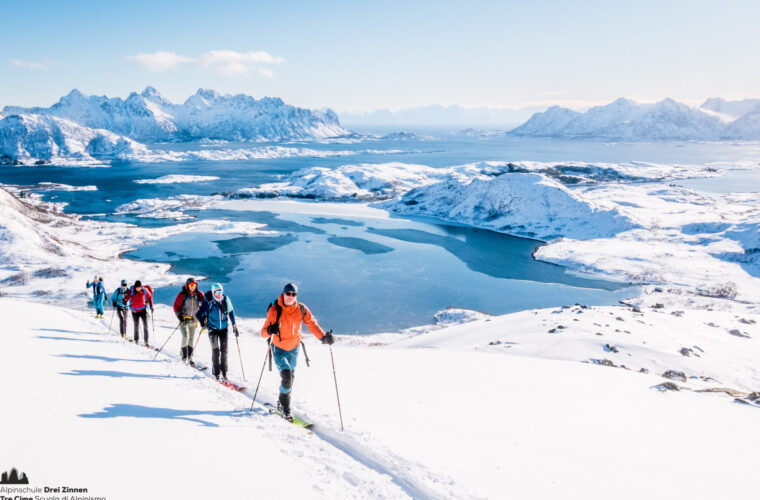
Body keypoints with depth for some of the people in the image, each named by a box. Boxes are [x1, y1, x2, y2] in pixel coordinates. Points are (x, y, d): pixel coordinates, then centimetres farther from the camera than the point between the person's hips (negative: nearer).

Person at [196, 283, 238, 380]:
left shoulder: (226, 300, -5)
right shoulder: (209, 302, -14)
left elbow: (231, 312, 8)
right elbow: (199, 314, -10)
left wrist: (234, 326, 8)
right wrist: (203, 321, -28)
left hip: (223, 328, 3)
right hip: (213, 329, -2)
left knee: (224, 350, 0)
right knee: (215, 350, -6)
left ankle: (224, 373, 8)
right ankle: (216, 373, 6)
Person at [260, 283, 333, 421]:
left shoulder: (301, 309, -12)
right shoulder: (275, 310, -20)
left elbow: (312, 324, -2)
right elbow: (263, 332, -21)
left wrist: (323, 337, -15)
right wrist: (270, 331, -45)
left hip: (294, 349, 4)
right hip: (279, 349, -4)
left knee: (291, 377, 18)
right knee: (286, 377, -17)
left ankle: (282, 402, 41)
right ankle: (285, 408, 2)